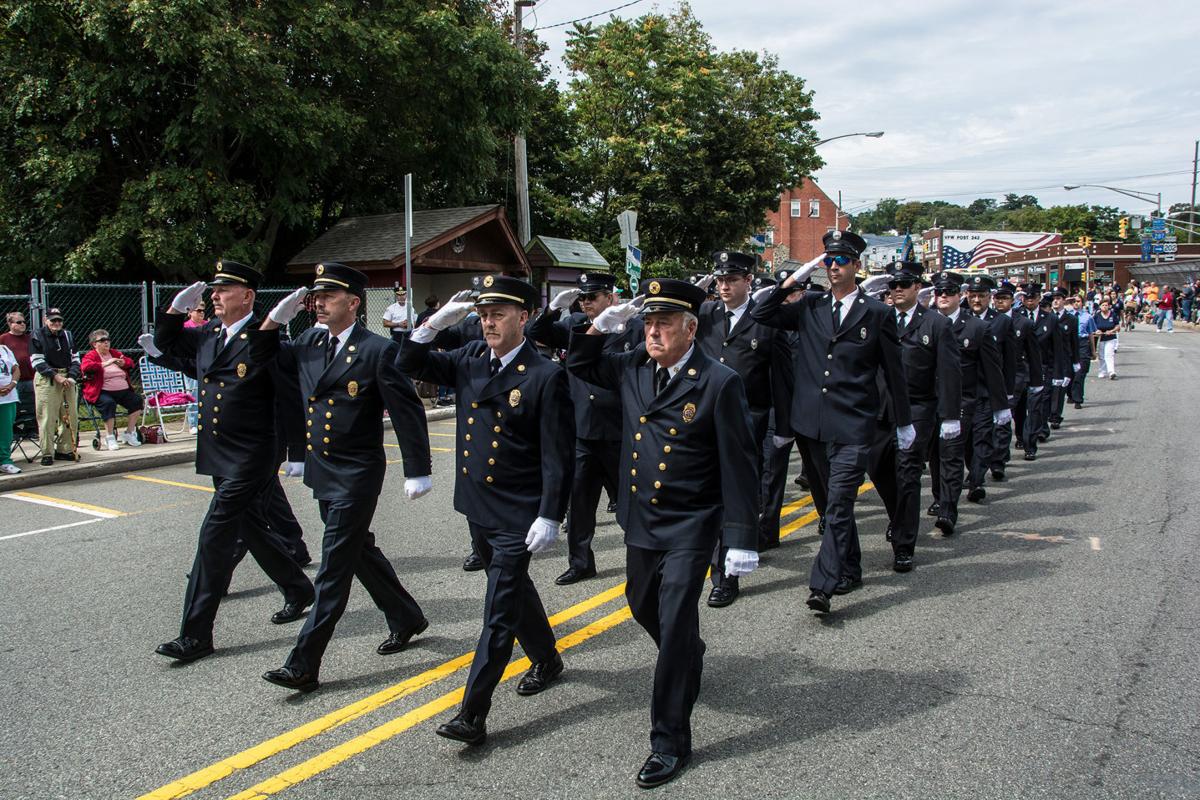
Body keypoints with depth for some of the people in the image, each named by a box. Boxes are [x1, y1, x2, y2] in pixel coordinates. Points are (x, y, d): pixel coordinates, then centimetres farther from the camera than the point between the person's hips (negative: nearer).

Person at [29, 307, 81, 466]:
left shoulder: (67, 335, 15)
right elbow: (37, 361, -6)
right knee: (47, 418, -7)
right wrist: (55, 376, -16)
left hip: (67, 379, 5)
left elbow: (75, 359, 12)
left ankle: (65, 450, 14)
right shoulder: (38, 336, 0)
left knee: (71, 416, 5)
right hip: (46, 380, -5)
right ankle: (47, 453, -2)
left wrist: (72, 377, -4)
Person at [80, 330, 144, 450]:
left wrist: (124, 363, 0)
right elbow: (85, 367, -16)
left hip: (123, 390, 6)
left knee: (137, 401, -13)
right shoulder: (91, 355, 4)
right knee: (109, 403, -34)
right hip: (103, 391, -6)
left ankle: (129, 434, 1)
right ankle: (109, 437, -22)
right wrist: (105, 364, -20)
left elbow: (130, 362, 24)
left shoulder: (115, 353, 21)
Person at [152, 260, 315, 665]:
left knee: (215, 534, -7)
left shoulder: (266, 339, -14)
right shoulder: (206, 333, 8)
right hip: (218, 454, 8)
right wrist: (177, 309, 8)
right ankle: (299, 590, 37)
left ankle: (196, 634, 2)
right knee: (250, 527, 18)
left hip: (250, 457, -8)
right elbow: (166, 342, 22)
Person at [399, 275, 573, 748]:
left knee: (500, 612, -3)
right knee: (513, 591, 23)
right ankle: (546, 659, 46)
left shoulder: (545, 376, -15)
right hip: (476, 507, 7)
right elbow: (411, 365, 5)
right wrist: (436, 323, -10)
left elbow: (558, 456, -16)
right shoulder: (471, 360, 3)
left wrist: (550, 518, -19)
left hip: (518, 517, -7)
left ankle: (472, 714, 4)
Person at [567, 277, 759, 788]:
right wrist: (601, 327, -1)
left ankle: (670, 741, 11)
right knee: (643, 607, 23)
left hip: (689, 529, -6)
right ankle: (689, 660, 54)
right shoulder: (633, 368, 1)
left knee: (675, 627, -5)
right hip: (639, 521, 7)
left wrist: (742, 540, -17)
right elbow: (579, 365, 18)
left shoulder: (718, 383, -15)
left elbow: (740, 466, -15)